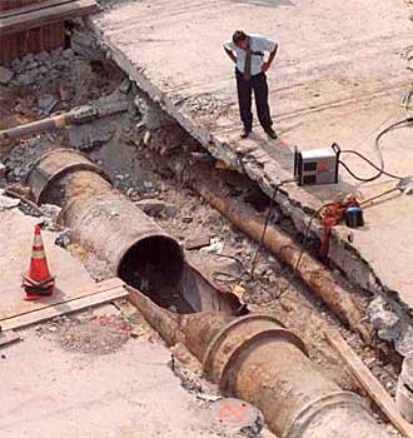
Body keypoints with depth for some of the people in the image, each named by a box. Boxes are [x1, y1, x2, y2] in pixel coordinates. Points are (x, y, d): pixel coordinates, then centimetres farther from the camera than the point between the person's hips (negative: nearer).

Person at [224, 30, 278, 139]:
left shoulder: (260, 41, -24)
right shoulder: (234, 44, -19)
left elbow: (274, 46, -4)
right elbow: (226, 46, 7)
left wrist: (268, 63, -4)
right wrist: (235, 60, 1)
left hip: (258, 76, -1)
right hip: (242, 76, 2)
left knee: (262, 103, 6)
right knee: (244, 103, 11)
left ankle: (267, 127, 25)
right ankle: (247, 127, 32)